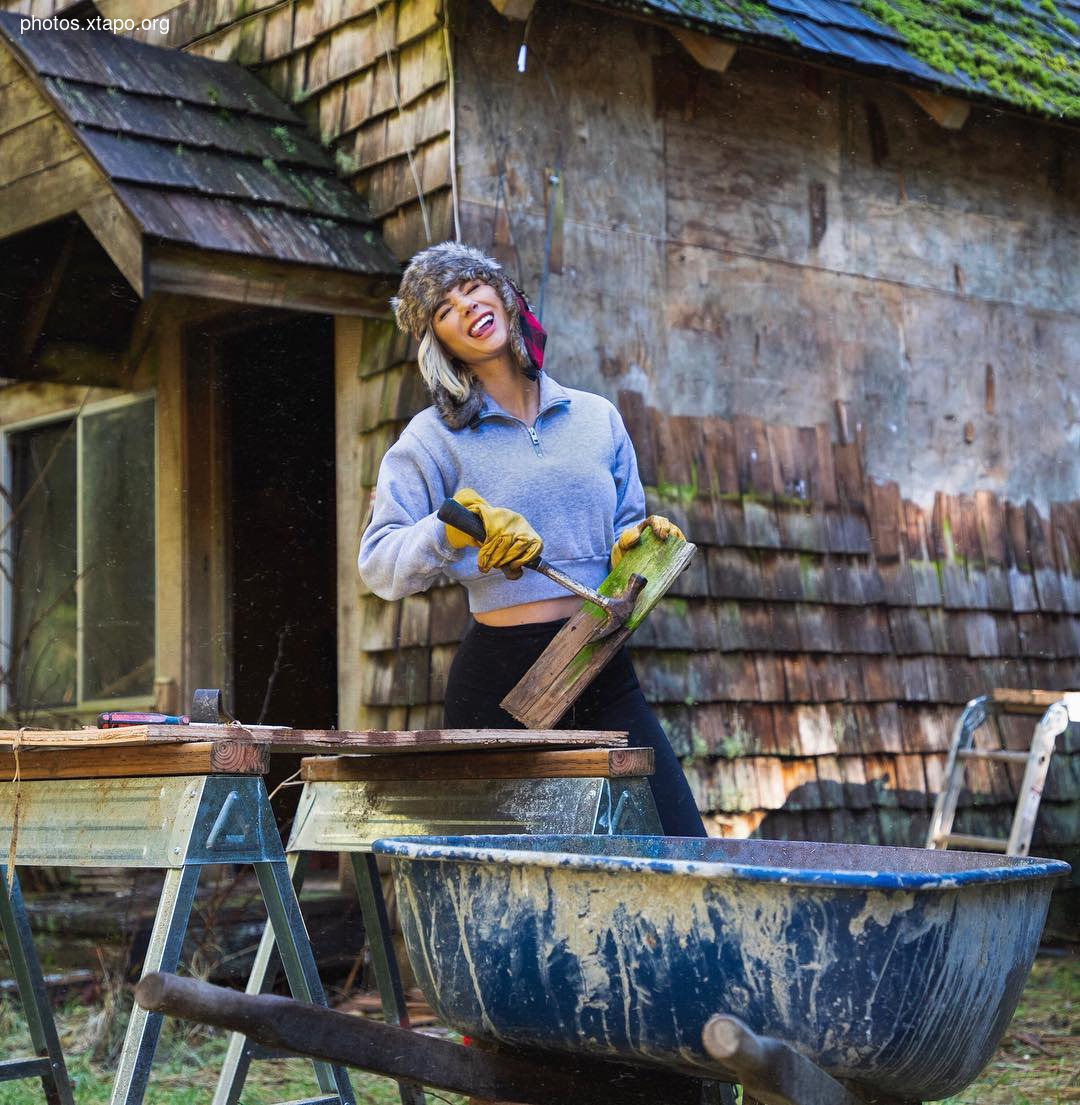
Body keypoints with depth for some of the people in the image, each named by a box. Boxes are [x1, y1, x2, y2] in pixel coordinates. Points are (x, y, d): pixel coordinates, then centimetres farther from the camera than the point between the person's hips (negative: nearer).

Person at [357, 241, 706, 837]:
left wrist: (637, 543, -2)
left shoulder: (597, 418, 13)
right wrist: (456, 529, -21)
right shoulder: (434, 438, 3)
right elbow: (378, 564, -5)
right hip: (500, 676, -3)